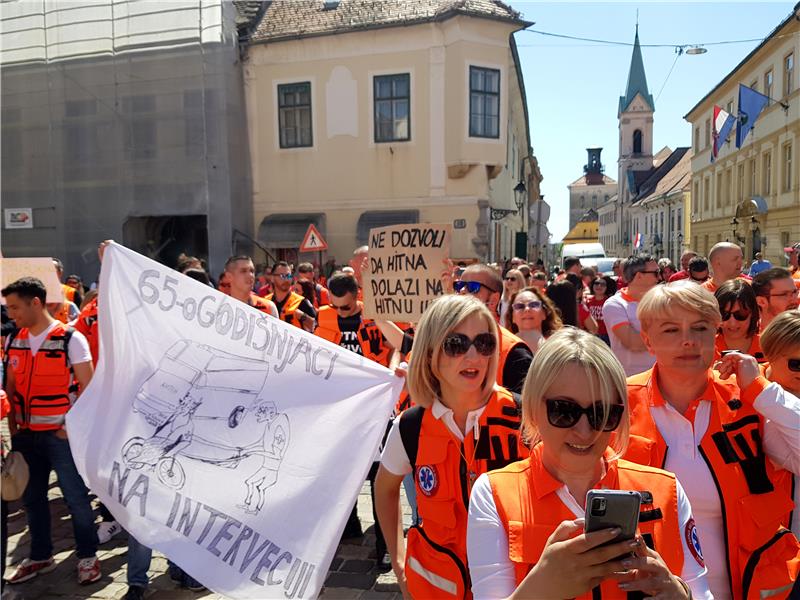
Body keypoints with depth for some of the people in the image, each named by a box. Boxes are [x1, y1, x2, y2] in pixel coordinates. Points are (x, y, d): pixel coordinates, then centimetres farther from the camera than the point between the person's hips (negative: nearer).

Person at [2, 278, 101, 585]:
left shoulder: (70, 339, -11)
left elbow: (88, 387, -10)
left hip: (61, 433, -5)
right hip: (25, 433, 6)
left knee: (75, 496, 3)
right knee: (32, 497, 16)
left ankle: (88, 556, 18)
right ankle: (40, 556, 32)